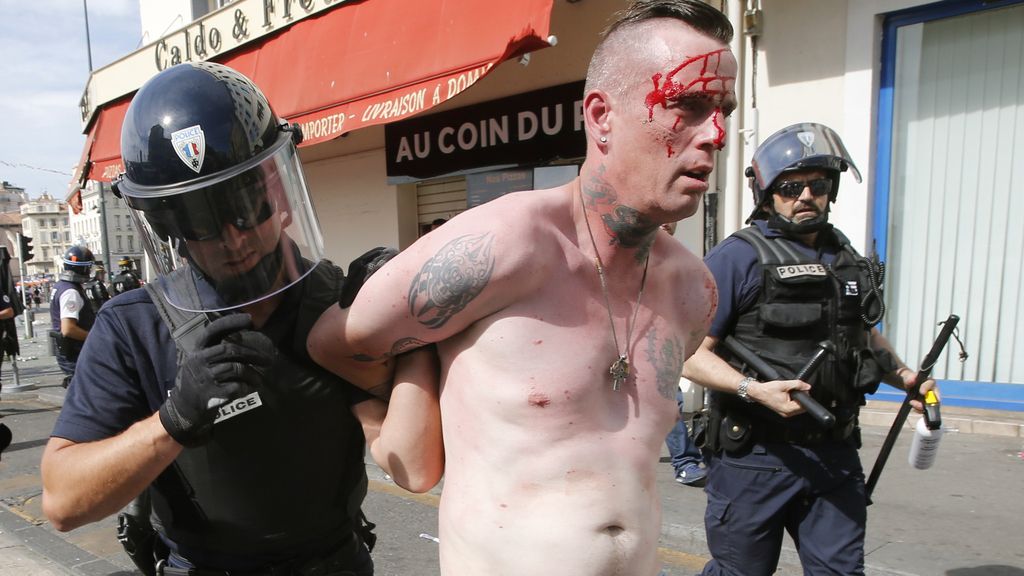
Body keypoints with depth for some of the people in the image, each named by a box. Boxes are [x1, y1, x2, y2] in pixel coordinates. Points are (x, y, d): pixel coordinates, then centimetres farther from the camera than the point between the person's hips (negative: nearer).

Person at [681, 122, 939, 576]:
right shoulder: (736, 258, -11)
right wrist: (754, 390, -27)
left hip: (835, 452, 6)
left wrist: (903, 375, 11)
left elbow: (866, 334, 27)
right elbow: (692, 354, -15)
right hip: (754, 454, -6)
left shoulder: (847, 258, 12)